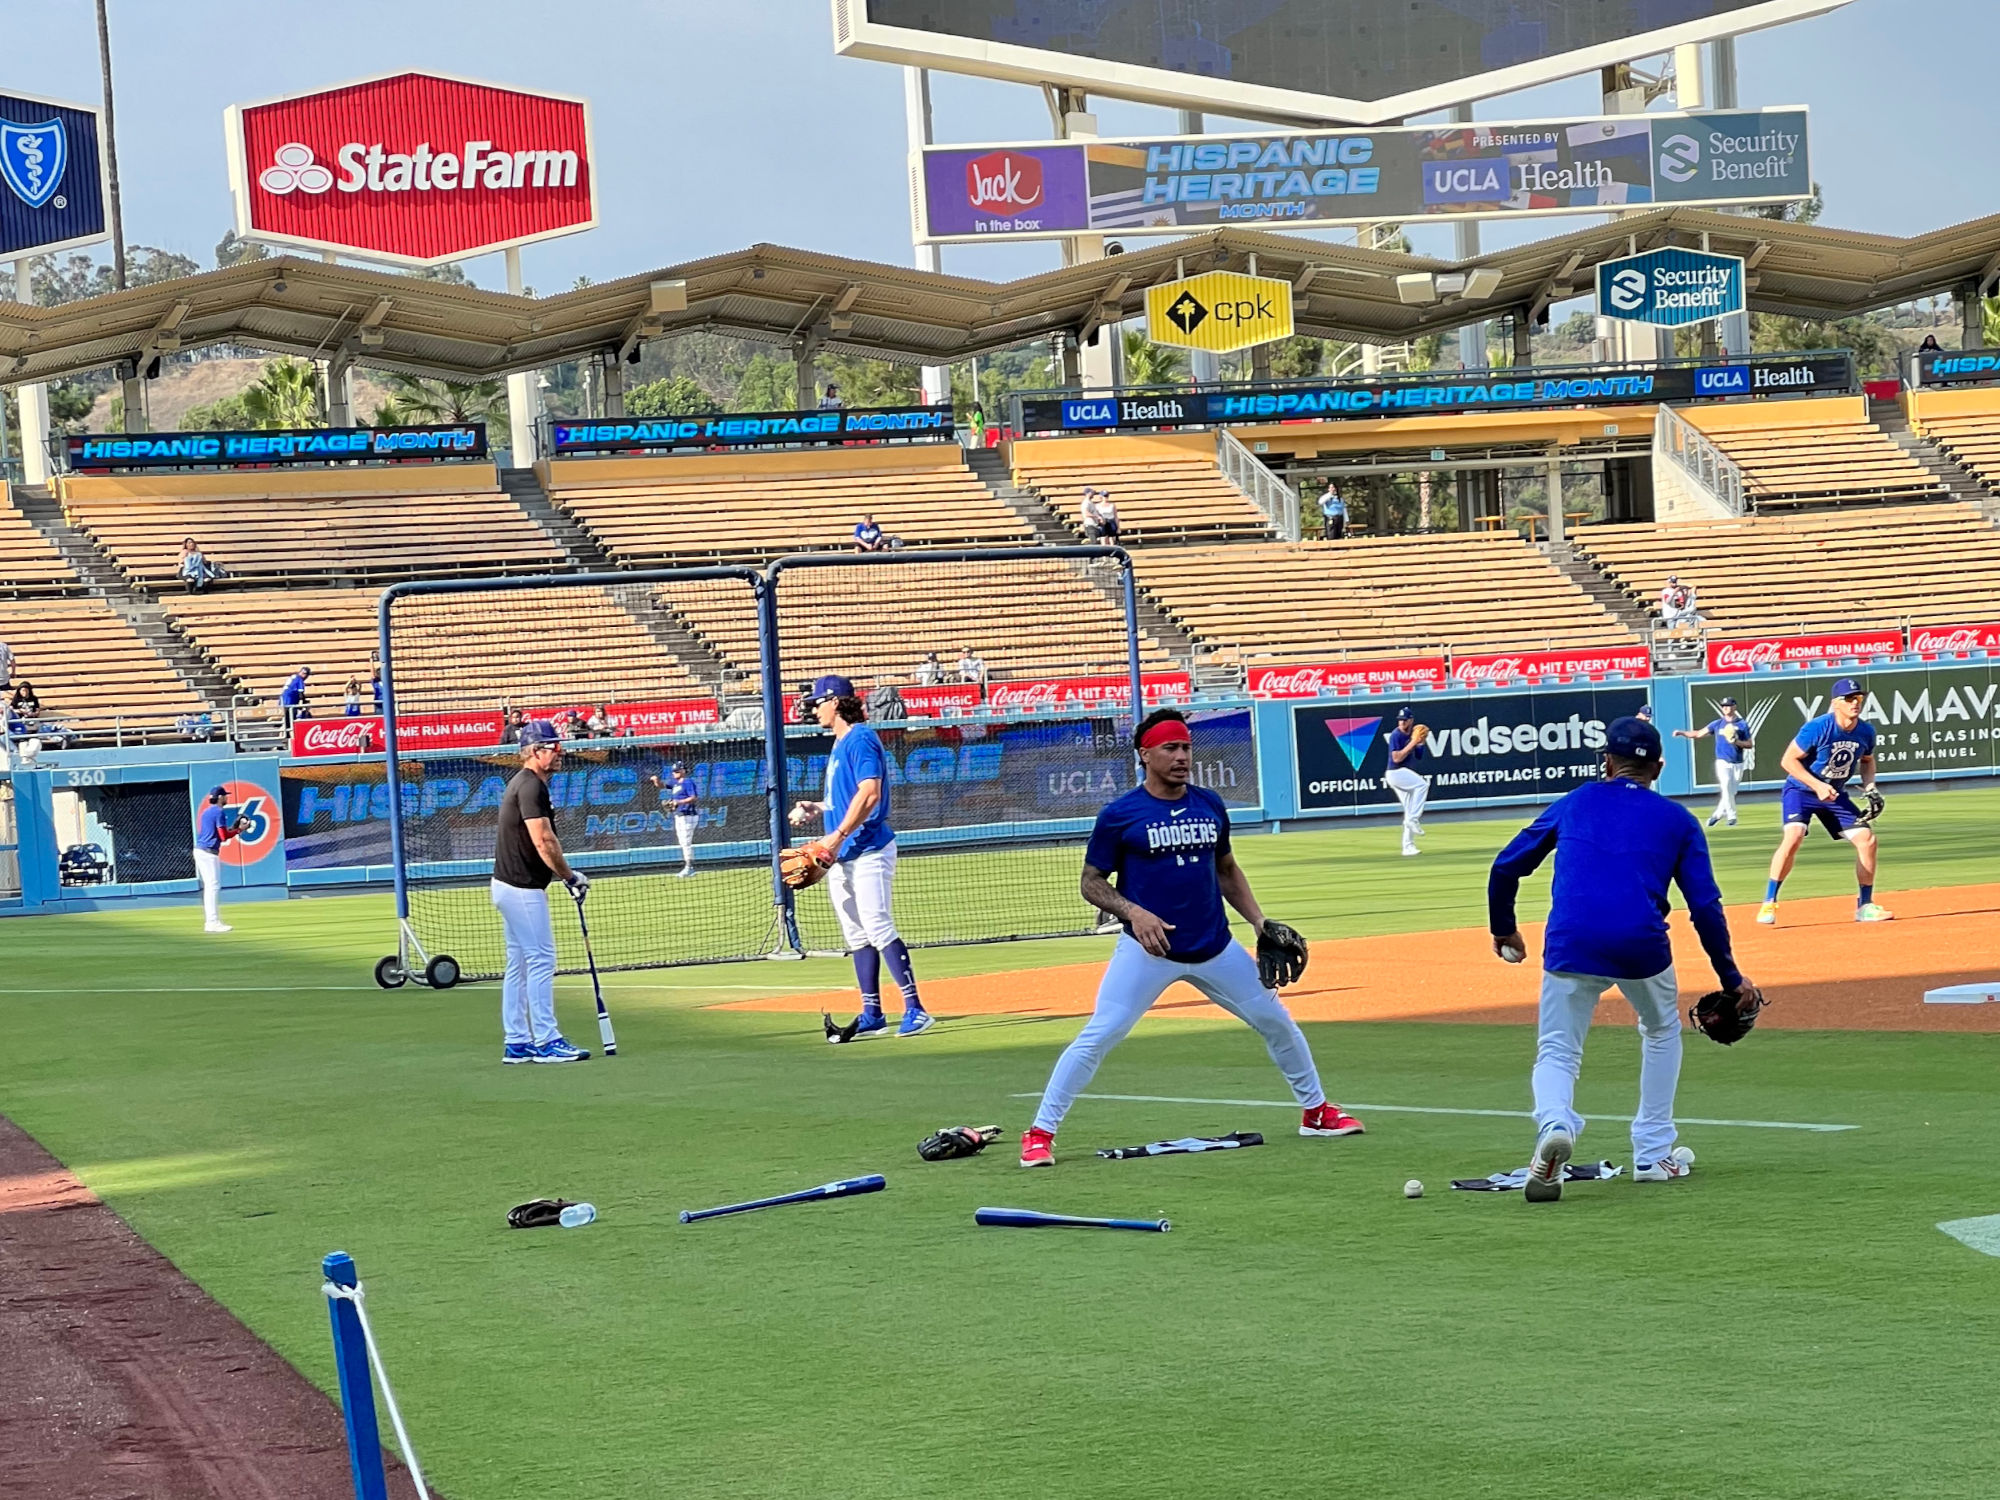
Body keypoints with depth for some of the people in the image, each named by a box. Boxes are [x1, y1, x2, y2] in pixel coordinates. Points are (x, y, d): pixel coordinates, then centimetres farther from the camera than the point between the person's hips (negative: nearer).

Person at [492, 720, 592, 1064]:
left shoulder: (523, 783, 16)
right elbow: (543, 842, -22)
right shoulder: (531, 786, -16)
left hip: (509, 885, 11)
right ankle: (546, 1041, -8)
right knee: (541, 959, -8)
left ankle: (516, 1043, 15)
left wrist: (564, 874, 6)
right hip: (523, 888, -11)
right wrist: (570, 876, -12)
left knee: (519, 964, 12)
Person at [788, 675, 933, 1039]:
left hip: (868, 852, -10)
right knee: (857, 937, 10)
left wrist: (838, 835, -26)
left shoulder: (861, 739, -12)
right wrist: (817, 808, 14)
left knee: (879, 930, -15)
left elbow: (869, 794, -23)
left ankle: (915, 1009, -15)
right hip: (842, 857, 10)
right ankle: (871, 1014, 13)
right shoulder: (839, 744, 19)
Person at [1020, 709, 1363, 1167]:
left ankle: (1316, 1111, 29)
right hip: (1148, 949, -5)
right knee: (1097, 1037, -14)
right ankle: (1040, 1134, -7)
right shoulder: (1120, 815, -7)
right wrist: (1133, 912, -20)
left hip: (1214, 949, 5)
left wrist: (1259, 922, 9)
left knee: (1277, 1022, 10)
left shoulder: (1210, 805, 7)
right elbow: (1092, 882, -3)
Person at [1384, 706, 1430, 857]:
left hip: (1405, 774, 8)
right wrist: (1412, 743, -23)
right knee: (1422, 784, -26)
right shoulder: (1396, 735, -13)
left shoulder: (1412, 735, 8)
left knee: (1410, 811, 8)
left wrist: (1421, 743, -6)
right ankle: (1413, 819, -23)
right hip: (1395, 772, -8)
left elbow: (1419, 757, 11)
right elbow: (1396, 758, -22)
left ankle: (1408, 846, 11)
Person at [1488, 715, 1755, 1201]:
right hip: (1642, 945, 0)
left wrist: (1502, 927, 32)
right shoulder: (1677, 820, 16)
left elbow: (1506, 866, 17)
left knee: (1557, 1052, 9)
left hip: (1570, 944, 0)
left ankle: (1554, 1124, -25)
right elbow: (1705, 906, 7)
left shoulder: (1573, 804, 19)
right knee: (1661, 1033, 28)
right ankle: (1653, 1155, 24)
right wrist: (1730, 977, 12)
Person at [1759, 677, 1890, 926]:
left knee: (1867, 839, -4)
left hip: (1835, 794, 6)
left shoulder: (1866, 731, -7)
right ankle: (1768, 904, -20)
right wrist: (1817, 785, -26)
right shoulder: (1817, 728, -24)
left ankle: (1865, 905, 11)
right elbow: (1789, 760, -19)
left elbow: (1867, 760, 14)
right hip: (1801, 789, -6)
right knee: (1794, 836, -29)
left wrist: (1869, 786, -4)